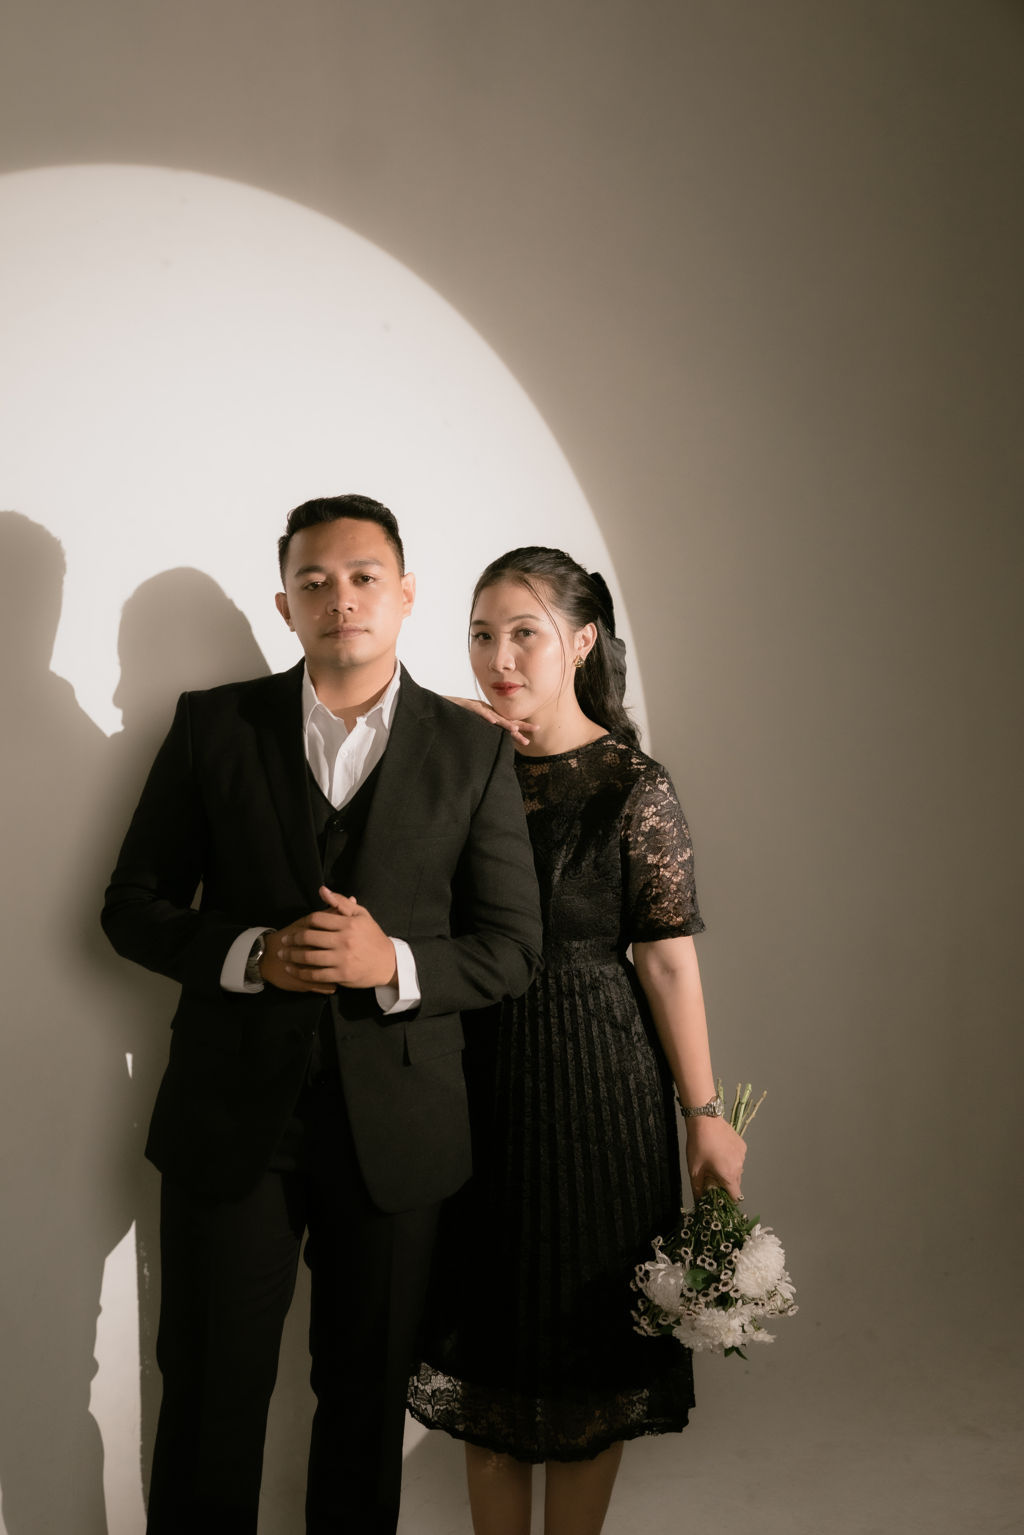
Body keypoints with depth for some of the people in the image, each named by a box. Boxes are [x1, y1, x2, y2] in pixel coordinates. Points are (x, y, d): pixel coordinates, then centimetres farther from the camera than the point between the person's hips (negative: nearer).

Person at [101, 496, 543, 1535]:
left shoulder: (472, 753, 2)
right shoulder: (212, 725, 2)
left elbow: (510, 948, 2)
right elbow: (133, 908, 3)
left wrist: (395, 964, -17)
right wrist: (252, 953, -15)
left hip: (395, 1127, 1)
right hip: (231, 1115, 0)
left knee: (368, 1402, 15)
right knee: (208, 1400, 9)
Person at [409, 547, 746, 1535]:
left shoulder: (633, 786, -11)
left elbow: (669, 960, -9)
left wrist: (706, 1117, -8)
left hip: (593, 1083, -4)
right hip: (475, 1074, 4)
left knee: (584, 1340, 9)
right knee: (483, 1333, 15)